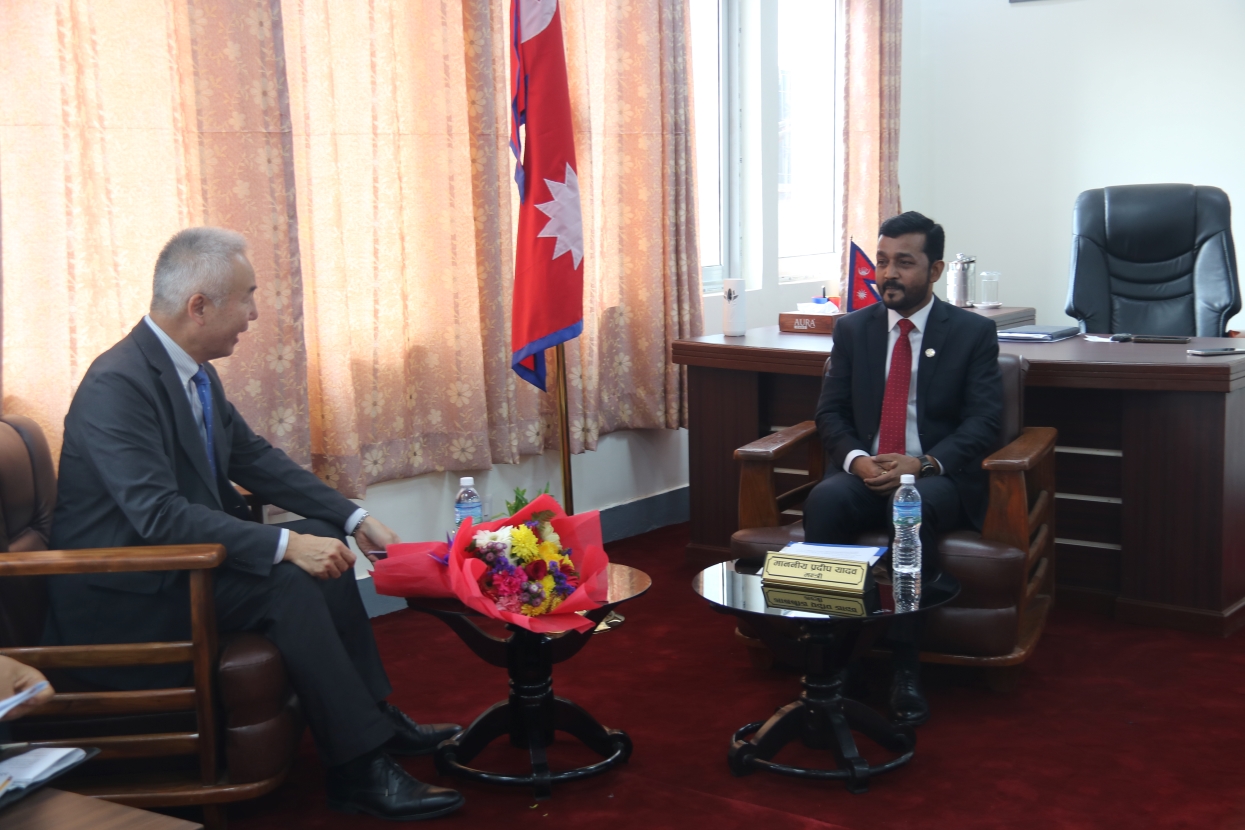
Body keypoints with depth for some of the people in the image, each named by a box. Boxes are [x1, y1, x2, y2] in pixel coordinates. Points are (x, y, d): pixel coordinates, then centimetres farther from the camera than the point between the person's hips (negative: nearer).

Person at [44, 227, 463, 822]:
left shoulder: (194, 371, 4)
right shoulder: (119, 384, -25)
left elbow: (254, 458, 12)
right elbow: (158, 516, -32)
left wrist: (354, 517, 4)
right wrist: (285, 545, -33)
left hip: (177, 553, 10)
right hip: (121, 595, -10)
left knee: (323, 539, 2)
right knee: (288, 583, -24)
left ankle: (376, 719, 8)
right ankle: (358, 771, -16)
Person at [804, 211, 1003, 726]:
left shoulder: (973, 332, 4)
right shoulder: (853, 329, 12)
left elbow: (984, 421, -4)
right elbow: (830, 412, 10)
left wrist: (923, 463, -20)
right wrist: (856, 459, -12)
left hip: (937, 478, -2)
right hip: (863, 472, 3)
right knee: (824, 501, -32)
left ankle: (905, 669, -30)